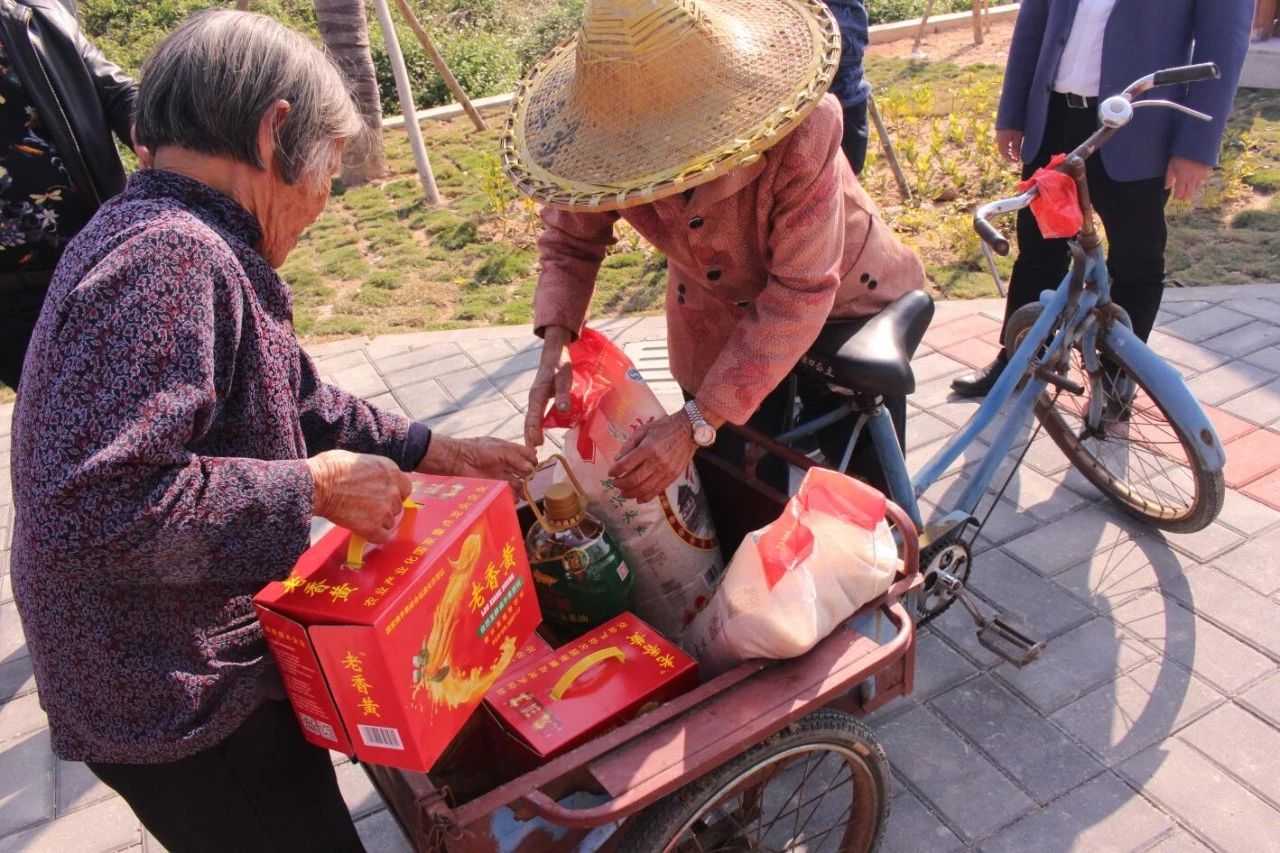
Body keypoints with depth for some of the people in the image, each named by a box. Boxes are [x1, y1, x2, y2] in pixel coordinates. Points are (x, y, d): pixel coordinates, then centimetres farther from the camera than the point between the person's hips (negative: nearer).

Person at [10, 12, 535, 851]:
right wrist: (311, 488, -26)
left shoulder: (180, 246, 6)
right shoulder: (168, 257, -28)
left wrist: (436, 452, 10)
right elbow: (90, 505, -35)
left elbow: (296, 400, 14)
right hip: (182, 707, -9)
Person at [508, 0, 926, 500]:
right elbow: (569, 241, -6)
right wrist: (554, 350, -24)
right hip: (718, 327, 3)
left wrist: (695, 424, -37)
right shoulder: (609, 139, -23)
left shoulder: (800, 130, -35)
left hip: (841, 309, -2)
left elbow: (800, 295, -33)